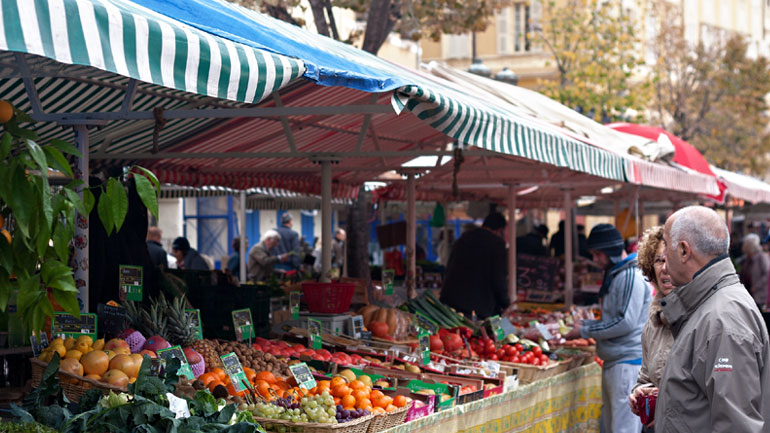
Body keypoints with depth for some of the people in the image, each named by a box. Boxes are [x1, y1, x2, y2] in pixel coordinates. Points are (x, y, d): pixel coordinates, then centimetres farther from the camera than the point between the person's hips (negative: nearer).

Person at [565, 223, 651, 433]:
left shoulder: (631, 276, -15)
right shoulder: (615, 275, 18)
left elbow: (626, 322, -21)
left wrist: (585, 332, -13)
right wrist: (584, 323, 9)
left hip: (627, 362, -10)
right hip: (613, 361, 10)